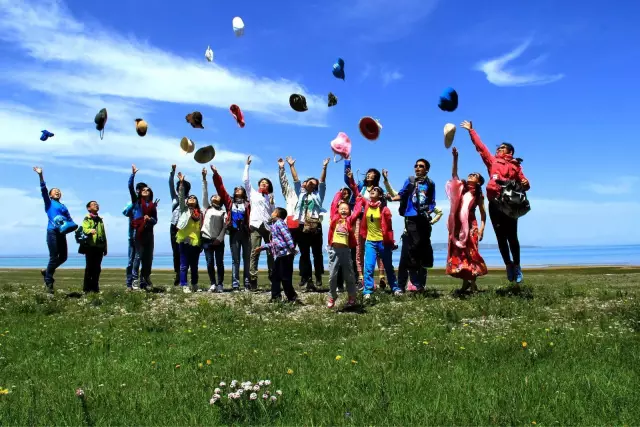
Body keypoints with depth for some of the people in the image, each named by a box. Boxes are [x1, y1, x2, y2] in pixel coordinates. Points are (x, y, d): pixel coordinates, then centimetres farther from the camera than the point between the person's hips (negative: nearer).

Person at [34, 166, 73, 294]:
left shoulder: (63, 206, 21)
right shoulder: (49, 202, 7)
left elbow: (70, 220, 16)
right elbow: (43, 189, -6)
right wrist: (40, 175, -18)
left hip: (62, 233, 6)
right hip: (53, 232, -6)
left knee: (63, 256, 7)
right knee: (54, 257, -6)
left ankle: (46, 271, 29)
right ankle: (48, 282, 6)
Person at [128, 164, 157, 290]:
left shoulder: (153, 205, 15)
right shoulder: (136, 201, 10)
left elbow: (155, 220, 13)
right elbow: (130, 187, 1)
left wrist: (150, 219, -9)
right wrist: (133, 174, -6)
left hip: (149, 232, 3)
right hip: (138, 232, -3)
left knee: (149, 256, 1)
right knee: (139, 256, -6)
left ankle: (145, 279, 8)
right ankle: (139, 280, -6)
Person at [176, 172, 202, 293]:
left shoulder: (200, 212, 14)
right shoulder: (184, 209, 7)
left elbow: (201, 226, 12)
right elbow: (181, 196, -1)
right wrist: (181, 183, -10)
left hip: (196, 241, 3)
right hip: (185, 240, -3)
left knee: (194, 265, 11)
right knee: (184, 265, -2)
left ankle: (194, 286, 19)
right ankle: (184, 286, 1)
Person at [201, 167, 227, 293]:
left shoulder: (223, 212, 10)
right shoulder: (207, 208, 12)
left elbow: (225, 227, 2)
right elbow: (204, 193, 5)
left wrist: (219, 238, -10)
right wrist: (204, 178, -1)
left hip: (219, 240, 0)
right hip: (207, 239, 0)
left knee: (219, 263, -1)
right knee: (210, 263, -1)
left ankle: (220, 285, 2)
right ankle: (213, 284, 4)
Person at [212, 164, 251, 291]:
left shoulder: (248, 204, 9)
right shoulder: (230, 202, 12)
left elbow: (252, 217, 0)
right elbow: (220, 188, 7)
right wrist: (215, 174, 0)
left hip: (246, 233, -1)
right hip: (234, 233, 1)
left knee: (247, 259, 3)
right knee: (235, 260, 1)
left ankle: (247, 283, 6)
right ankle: (235, 284, 0)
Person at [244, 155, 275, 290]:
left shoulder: (270, 197, 24)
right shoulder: (253, 193, 18)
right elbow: (245, 180, 11)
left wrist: (272, 202, 5)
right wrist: (247, 165, 13)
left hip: (268, 226, 3)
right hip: (256, 225, -2)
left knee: (271, 252, -2)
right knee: (255, 252, -10)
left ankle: (273, 278, 0)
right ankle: (253, 280, -14)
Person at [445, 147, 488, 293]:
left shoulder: (478, 194, 5)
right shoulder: (461, 188, 13)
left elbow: (483, 213, 3)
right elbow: (454, 174, 3)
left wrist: (481, 228, -8)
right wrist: (455, 158, -7)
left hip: (470, 226, -4)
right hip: (458, 226, 4)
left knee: (470, 253, -7)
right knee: (458, 253, 3)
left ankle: (473, 284, -5)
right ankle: (465, 283, 11)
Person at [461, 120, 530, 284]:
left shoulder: (515, 166, 13)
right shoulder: (492, 161, 17)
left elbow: (523, 183, 9)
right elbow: (480, 146, 21)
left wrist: (525, 183, -14)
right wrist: (471, 131, 22)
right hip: (495, 203, 2)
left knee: (512, 236, -2)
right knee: (501, 237, 3)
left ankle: (516, 265, 8)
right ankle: (508, 265, 13)